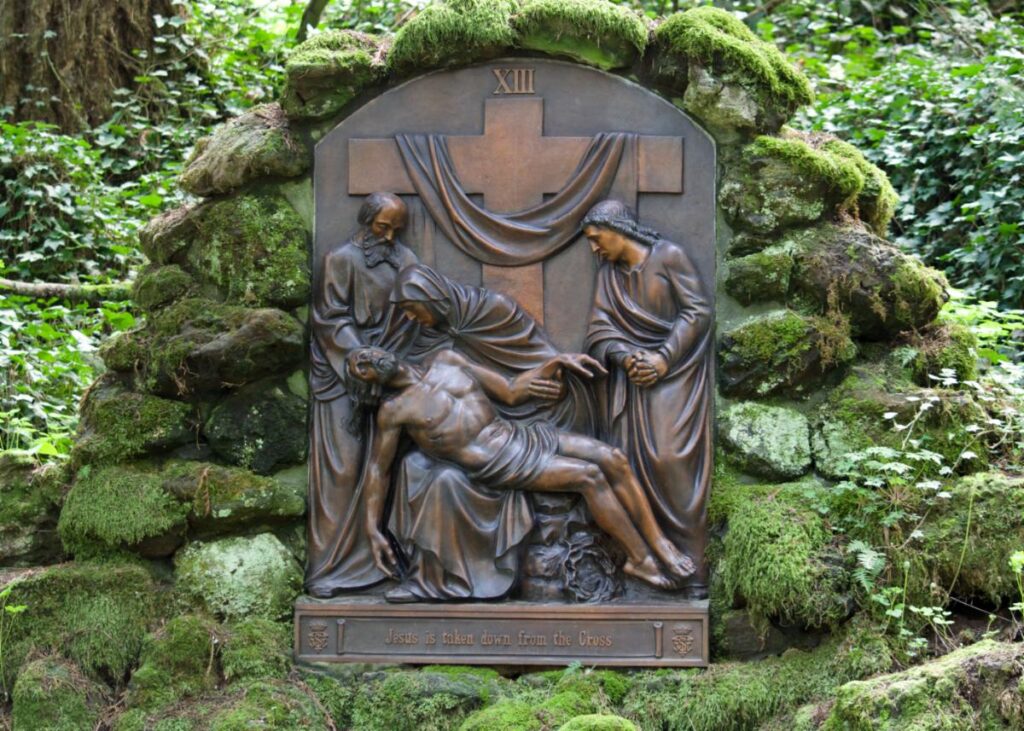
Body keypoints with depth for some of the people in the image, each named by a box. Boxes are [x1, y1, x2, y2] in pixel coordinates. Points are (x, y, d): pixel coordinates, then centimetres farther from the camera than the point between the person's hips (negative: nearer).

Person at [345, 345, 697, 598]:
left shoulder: (445, 361, 14)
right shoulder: (394, 411, 0)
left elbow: (509, 391, 17)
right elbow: (378, 468, 6)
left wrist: (557, 363, 6)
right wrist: (373, 530, -2)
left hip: (518, 434, 6)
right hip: (496, 464, -6)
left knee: (612, 458, -12)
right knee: (588, 475, -22)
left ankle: (661, 544, -7)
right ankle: (640, 560, -14)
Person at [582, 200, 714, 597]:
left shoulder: (669, 257, -3)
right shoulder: (608, 274, 13)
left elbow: (698, 311, -8)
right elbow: (600, 328, 6)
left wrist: (663, 359, -15)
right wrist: (625, 357, -14)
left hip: (674, 374, -5)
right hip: (630, 381, 5)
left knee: (672, 461, -16)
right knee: (628, 465, -5)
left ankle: (693, 571, -14)